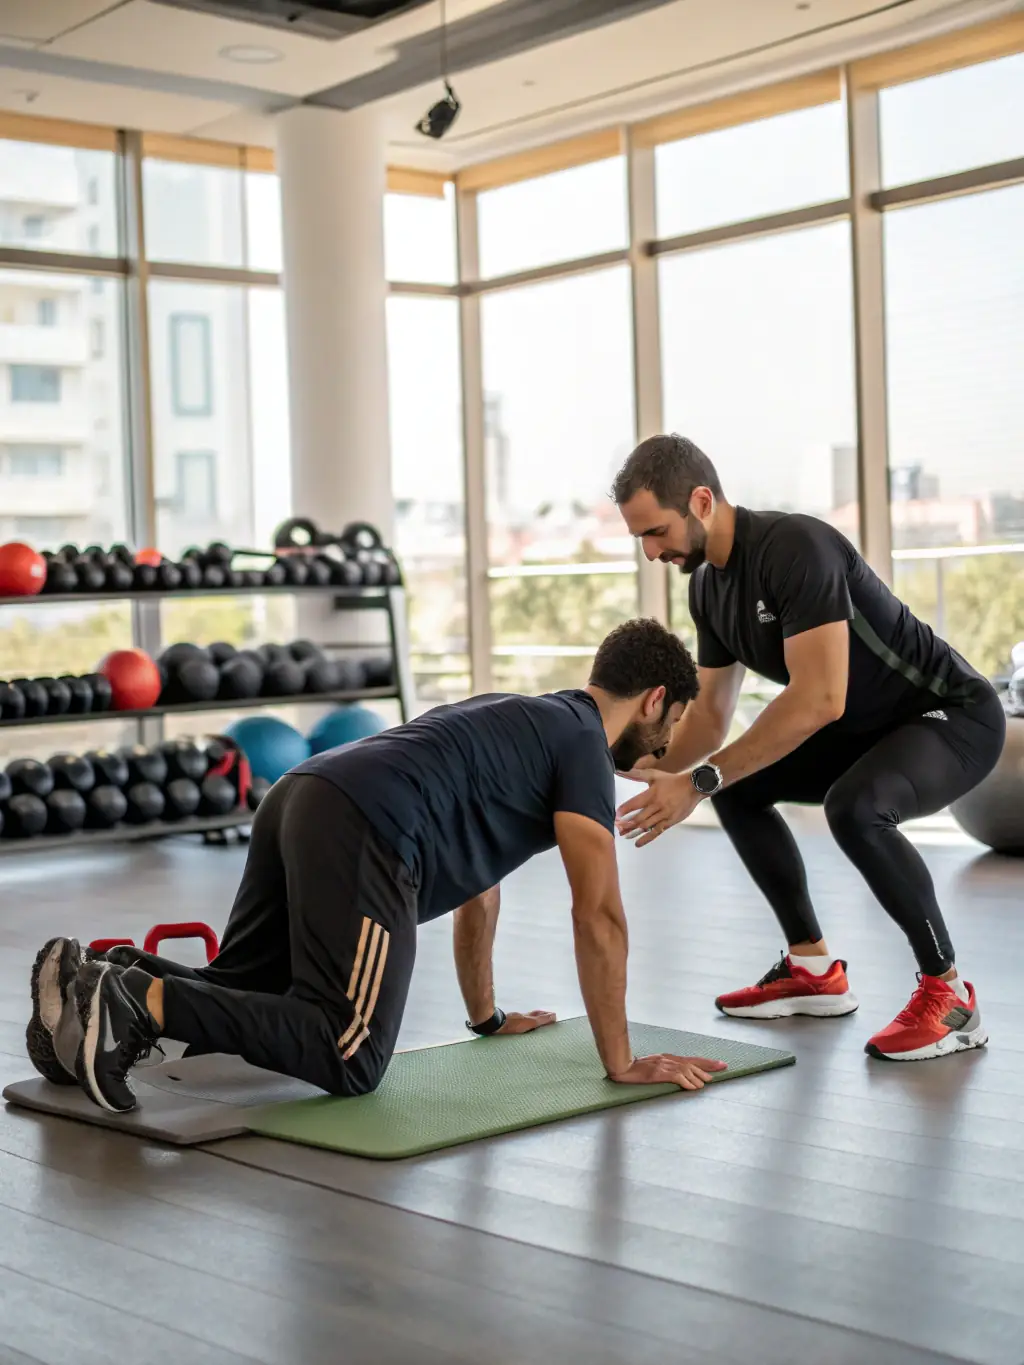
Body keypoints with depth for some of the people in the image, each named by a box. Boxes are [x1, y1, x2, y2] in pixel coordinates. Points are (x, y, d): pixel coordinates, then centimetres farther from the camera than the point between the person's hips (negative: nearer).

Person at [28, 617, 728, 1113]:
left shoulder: (524, 721, 34)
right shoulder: (584, 748, 6)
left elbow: (476, 881, 41)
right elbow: (598, 917, -1)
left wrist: (487, 1016, 47)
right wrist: (621, 1062, 7)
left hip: (300, 798, 10)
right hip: (362, 836, -10)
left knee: (245, 994, 24)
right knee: (348, 1055, -14)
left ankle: (119, 980, 0)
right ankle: (142, 1000, -24)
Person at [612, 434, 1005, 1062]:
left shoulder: (794, 547, -29)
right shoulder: (708, 584, 1)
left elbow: (819, 699, -38)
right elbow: (710, 713, 9)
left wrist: (698, 781, -38)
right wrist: (640, 772, -8)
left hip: (956, 717, -10)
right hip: (873, 725, 10)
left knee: (853, 805, -37)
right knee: (738, 788, 12)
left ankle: (949, 994, -18)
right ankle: (815, 969, 16)